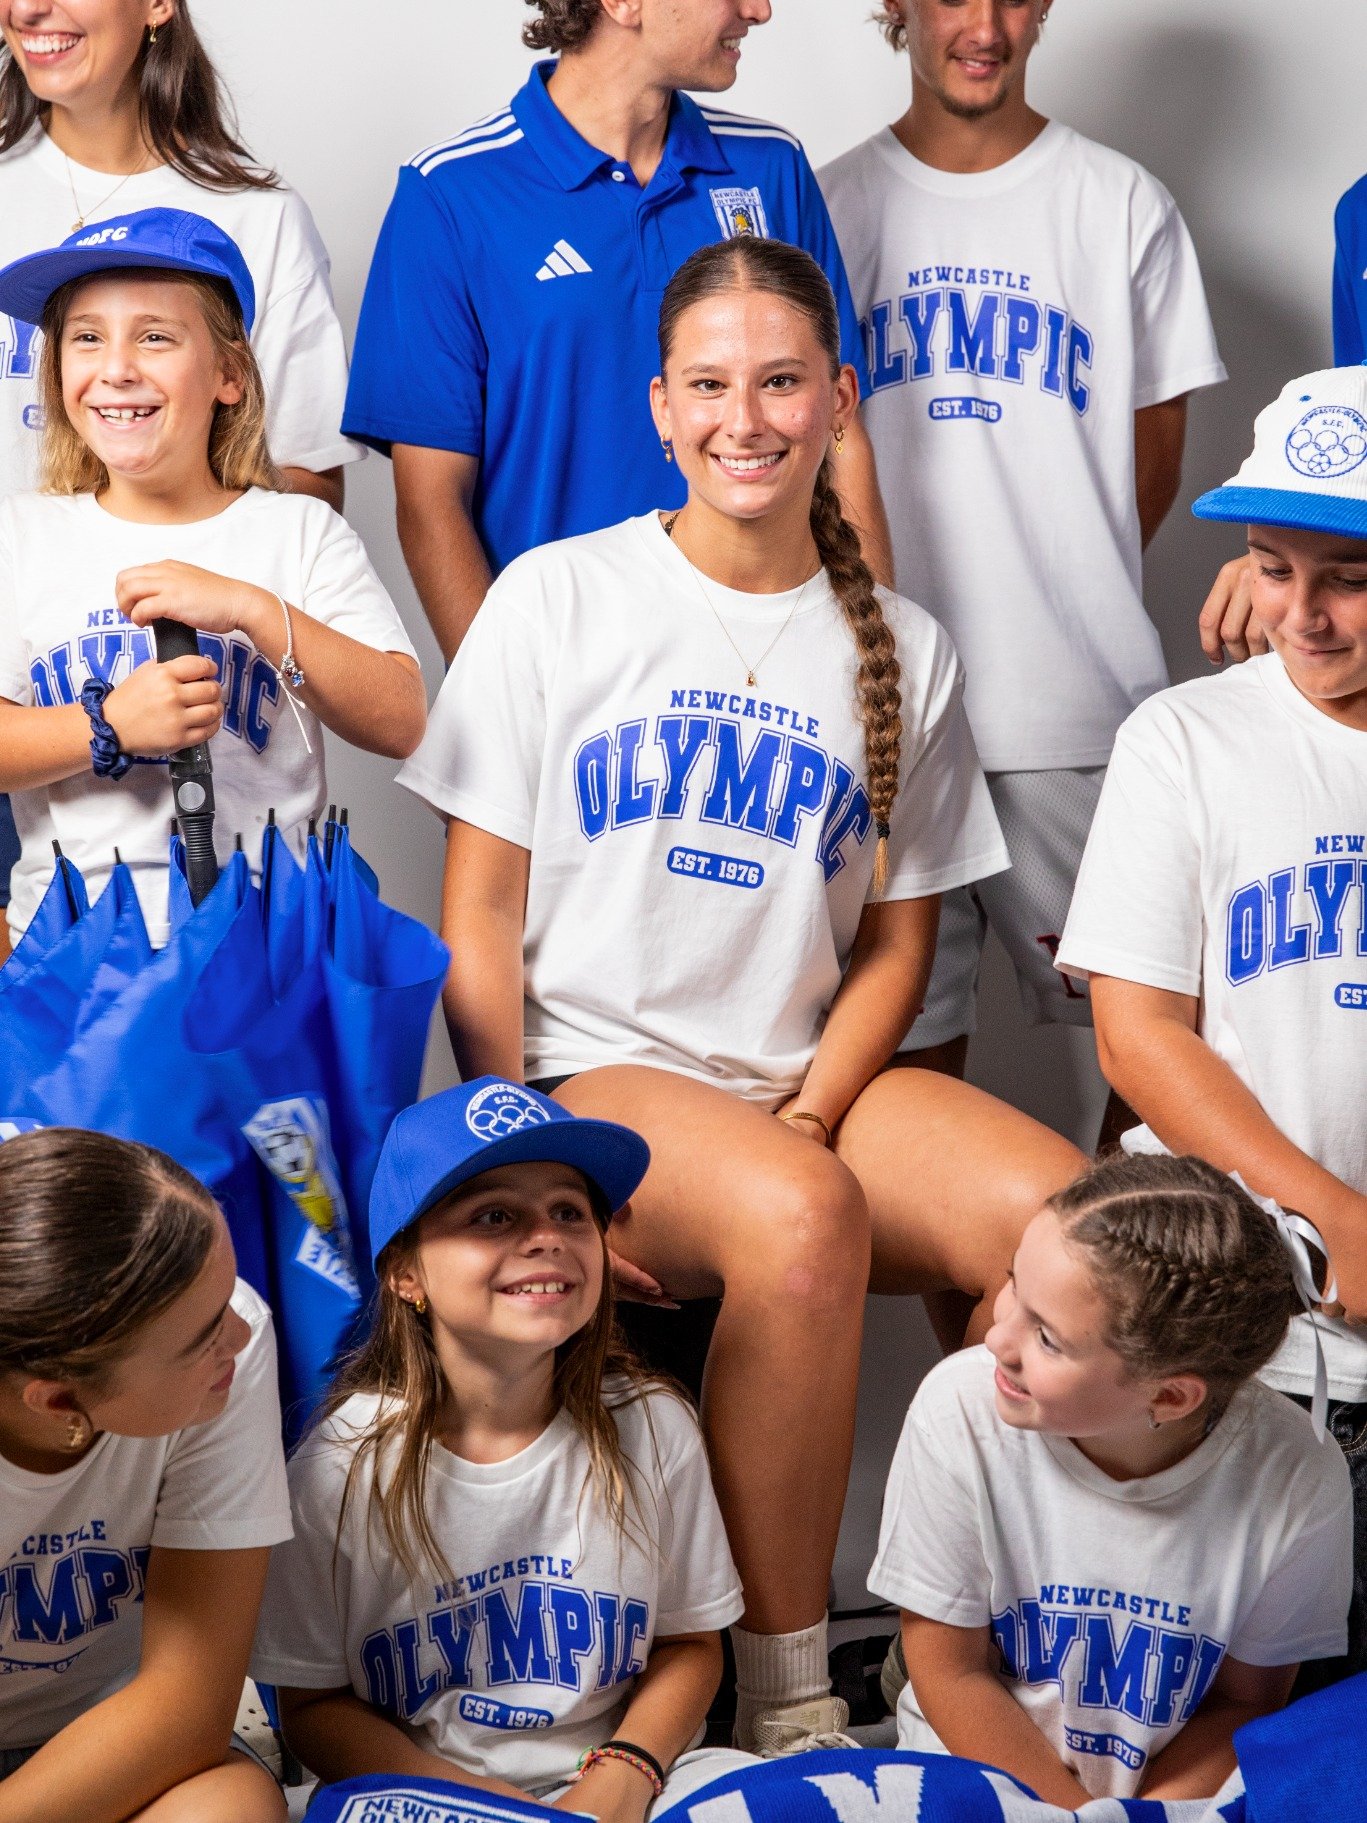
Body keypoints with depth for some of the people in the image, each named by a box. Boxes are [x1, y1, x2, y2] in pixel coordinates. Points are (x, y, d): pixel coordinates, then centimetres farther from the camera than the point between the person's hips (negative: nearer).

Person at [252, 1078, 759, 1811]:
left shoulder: (652, 1428, -3)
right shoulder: (343, 1470, -10)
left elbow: (688, 1642, 6)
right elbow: (313, 1704, -3)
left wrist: (622, 1776, -12)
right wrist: (474, 1802, -17)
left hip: (612, 1784, 0)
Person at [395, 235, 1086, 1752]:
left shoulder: (902, 650, 11)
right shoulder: (556, 599, 4)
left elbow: (898, 939, 10)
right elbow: (480, 912, 1)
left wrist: (810, 1116, -8)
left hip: (807, 1076, 3)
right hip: (593, 1071, -3)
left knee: (1069, 1212, -26)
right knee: (802, 1220, -35)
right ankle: (784, 1692, -21)